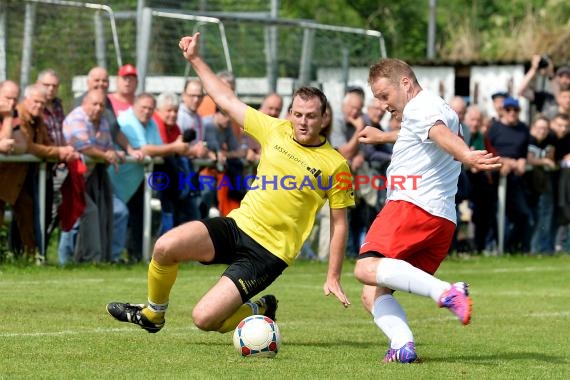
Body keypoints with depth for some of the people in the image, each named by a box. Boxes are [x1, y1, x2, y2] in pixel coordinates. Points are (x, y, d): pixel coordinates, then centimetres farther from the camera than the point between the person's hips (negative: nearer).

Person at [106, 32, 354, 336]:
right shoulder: (275, 131, 5)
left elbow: (339, 225, 1)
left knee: (205, 319, -17)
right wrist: (195, 59, 13)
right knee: (166, 246, -22)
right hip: (237, 225, 5)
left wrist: (333, 278, -3)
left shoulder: (334, 164, -5)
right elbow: (228, 100, 14)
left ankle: (260, 312, 15)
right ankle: (152, 314, 6)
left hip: (268, 253, -5)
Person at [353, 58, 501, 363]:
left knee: (366, 268, -28)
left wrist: (466, 156, -45)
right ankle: (402, 344, -18)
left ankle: (446, 292, -40)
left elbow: (441, 134, -25)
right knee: (373, 295, 7)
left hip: (413, 204, -10)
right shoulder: (442, 111, 30)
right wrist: (383, 137, 72)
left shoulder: (419, 107, -1)